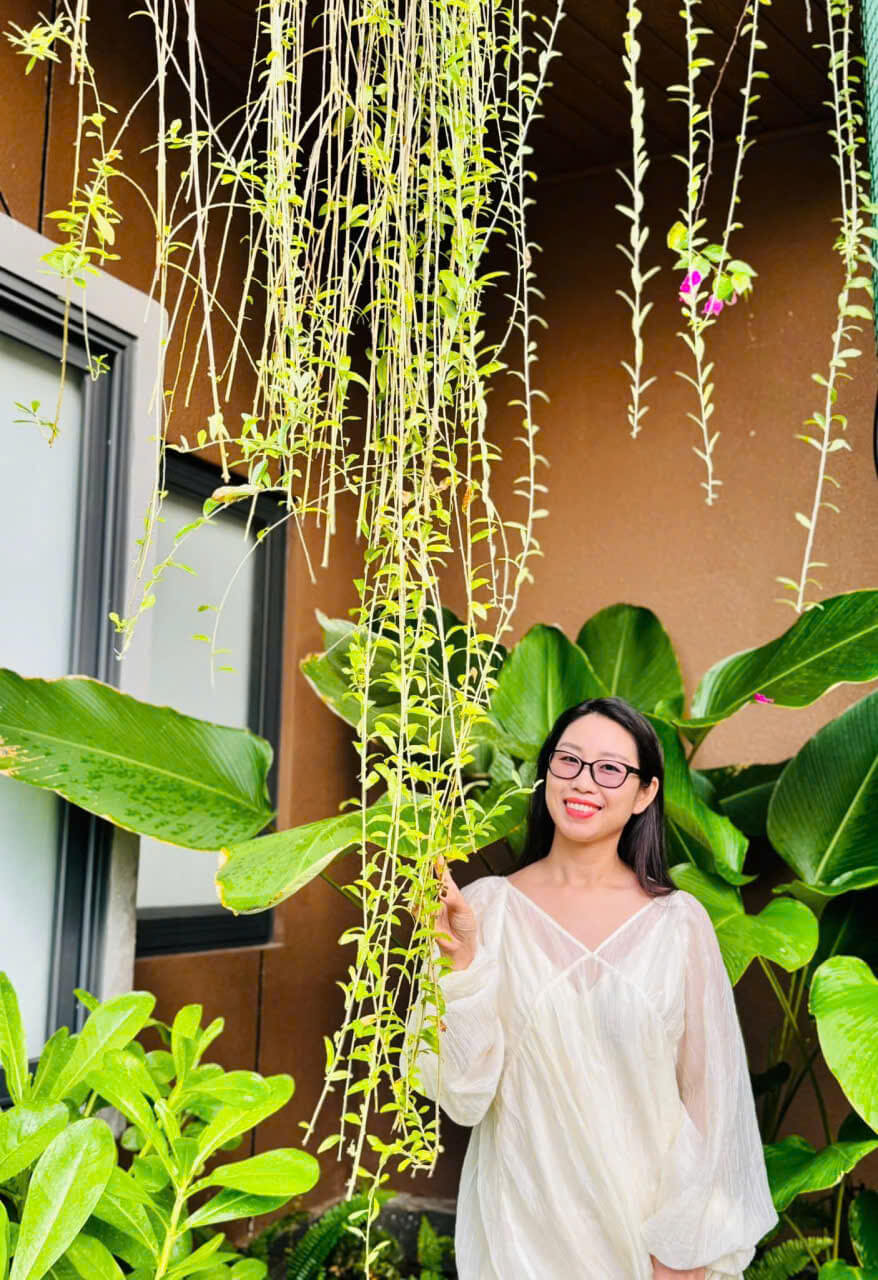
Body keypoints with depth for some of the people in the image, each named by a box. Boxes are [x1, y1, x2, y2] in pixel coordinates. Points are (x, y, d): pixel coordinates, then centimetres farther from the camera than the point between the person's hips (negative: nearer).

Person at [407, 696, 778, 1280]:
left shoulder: (679, 921, -9)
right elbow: (463, 1092, -11)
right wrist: (462, 964, -23)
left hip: (648, 1217, 1)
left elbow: (708, 1092, -3)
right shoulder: (483, 907, -9)